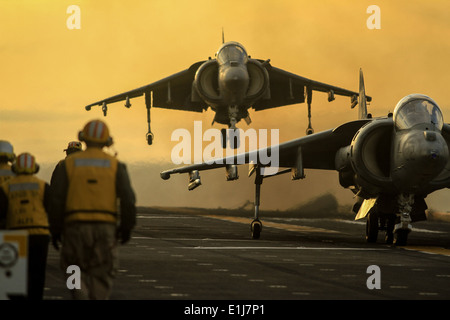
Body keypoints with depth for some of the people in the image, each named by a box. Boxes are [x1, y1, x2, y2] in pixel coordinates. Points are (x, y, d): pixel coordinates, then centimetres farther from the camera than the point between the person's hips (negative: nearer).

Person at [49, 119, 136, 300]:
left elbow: (56, 199, -3)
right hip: (106, 228, 0)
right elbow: (128, 199, -6)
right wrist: (127, 228, 5)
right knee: (101, 276, 8)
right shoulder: (115, 166, 2)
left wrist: (55, 230, 5)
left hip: (76, 226, 0)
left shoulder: (68, 164, 2)